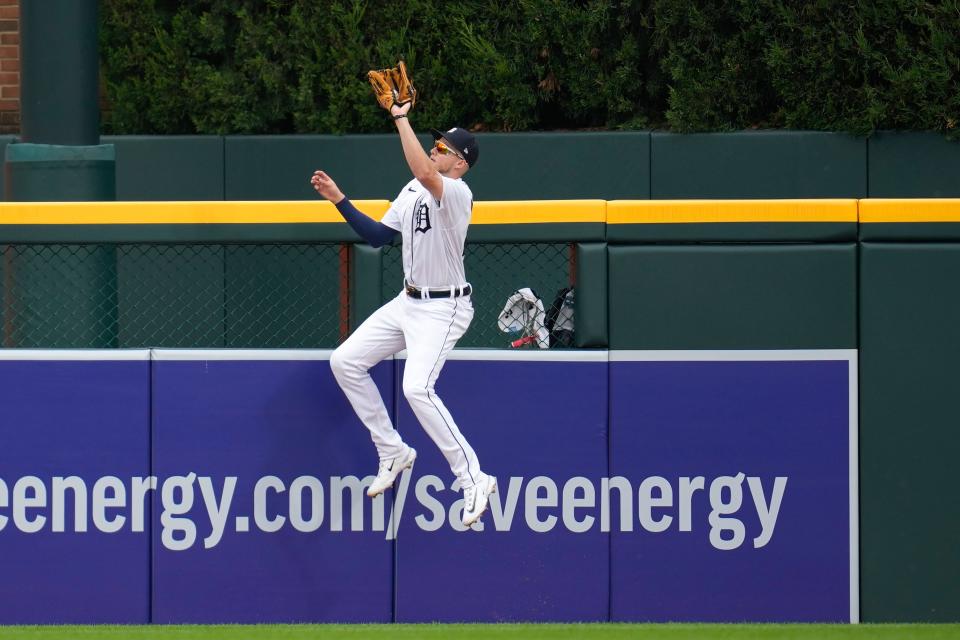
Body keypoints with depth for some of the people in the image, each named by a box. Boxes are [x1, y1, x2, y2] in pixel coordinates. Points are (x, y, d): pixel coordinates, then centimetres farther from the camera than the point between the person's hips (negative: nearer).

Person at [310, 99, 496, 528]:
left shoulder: (457, 193, -20)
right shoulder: (413, 189, 10)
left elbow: (425, 173, -42)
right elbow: (378, 235, 14)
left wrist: (400, 118, -36)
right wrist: (339, 200, 6)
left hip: (444, 308, -10)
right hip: (408, 301, 10)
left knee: (417, 387, -26)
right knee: (345, 362, 9)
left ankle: (474, 480, -20)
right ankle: (393, 452, 19)